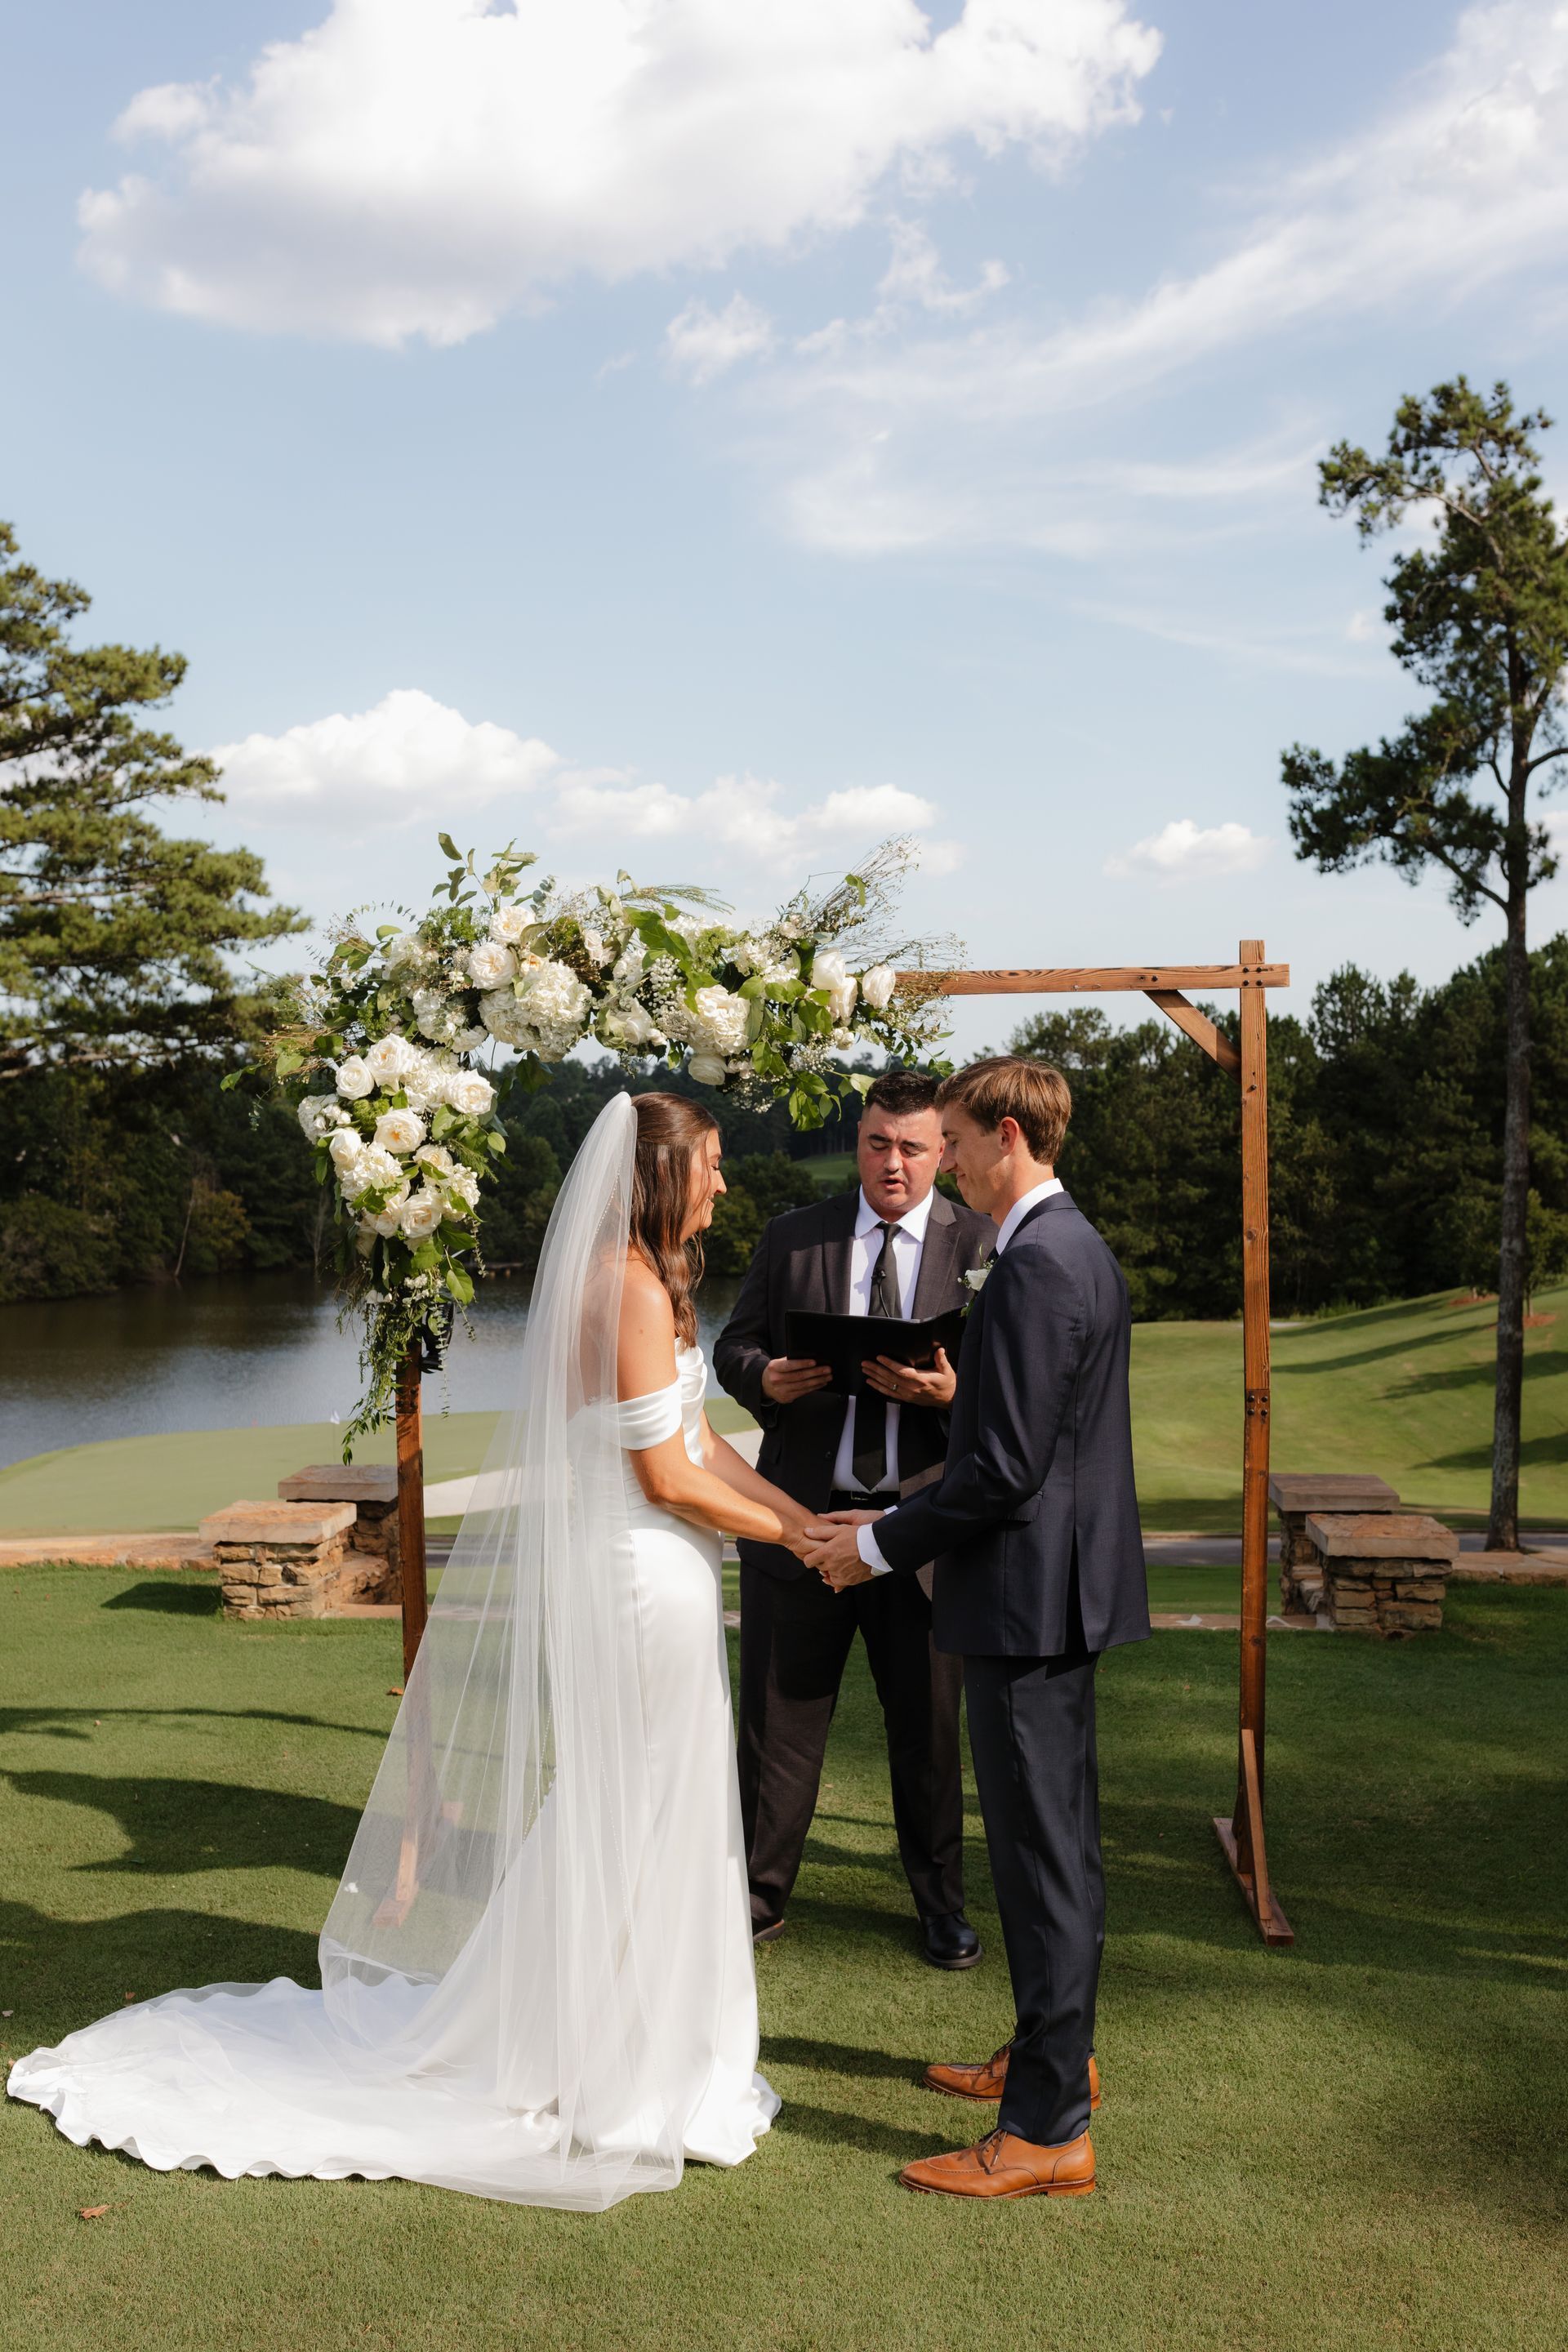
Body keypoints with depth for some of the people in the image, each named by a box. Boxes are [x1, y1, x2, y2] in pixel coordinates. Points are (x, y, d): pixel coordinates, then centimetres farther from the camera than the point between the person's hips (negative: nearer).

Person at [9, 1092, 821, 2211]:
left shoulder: (635, 1280, 13)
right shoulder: (632, 1288, -19)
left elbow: (701, 1444, 14)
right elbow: (663, 1476, -20)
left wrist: (806, 1517, 10)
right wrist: (786, 1534, -8)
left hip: (625, 1578, 10)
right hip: (646, 1585, -10)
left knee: (612, 1833, 19)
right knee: (633, 1830, 2)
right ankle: (613, 2077, 16)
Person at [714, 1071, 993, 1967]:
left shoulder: (982, 1244, 0)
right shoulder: (793, 1236, 6)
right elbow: (733, 1346, 8)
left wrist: (952, 1393, -24)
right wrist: (765, 1377, -14)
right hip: (803, 1514, 1)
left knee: (928, 1723, 12)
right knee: (779, 1715, 9)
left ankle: (943, 1904, 31)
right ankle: (758, 1895, 26)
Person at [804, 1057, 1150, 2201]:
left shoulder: (1038, 1267, -20)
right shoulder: (1081, 1249, 12)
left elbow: (1008, 1468, -23)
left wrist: (884, 1546, -11)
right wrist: (900, 1522, 16)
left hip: (1028, 1598, -10)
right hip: (1062, 1590, 11)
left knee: (1044, 1855, -2)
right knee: (1057, 1838, 21)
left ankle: (1048, 2132, 8)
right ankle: (1056, 2054, 36)